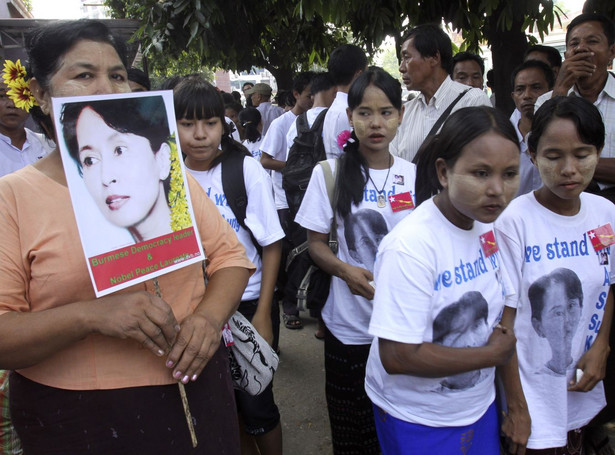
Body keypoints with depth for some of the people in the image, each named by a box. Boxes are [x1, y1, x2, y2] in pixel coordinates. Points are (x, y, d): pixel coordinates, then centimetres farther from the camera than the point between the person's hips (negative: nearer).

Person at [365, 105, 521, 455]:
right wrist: (495, 353, -19)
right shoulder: (410, 245, -29)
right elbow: (398, 356, -29)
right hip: (419, 421, -6)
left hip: (479, 404, 7)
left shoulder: (489, 223, -6)